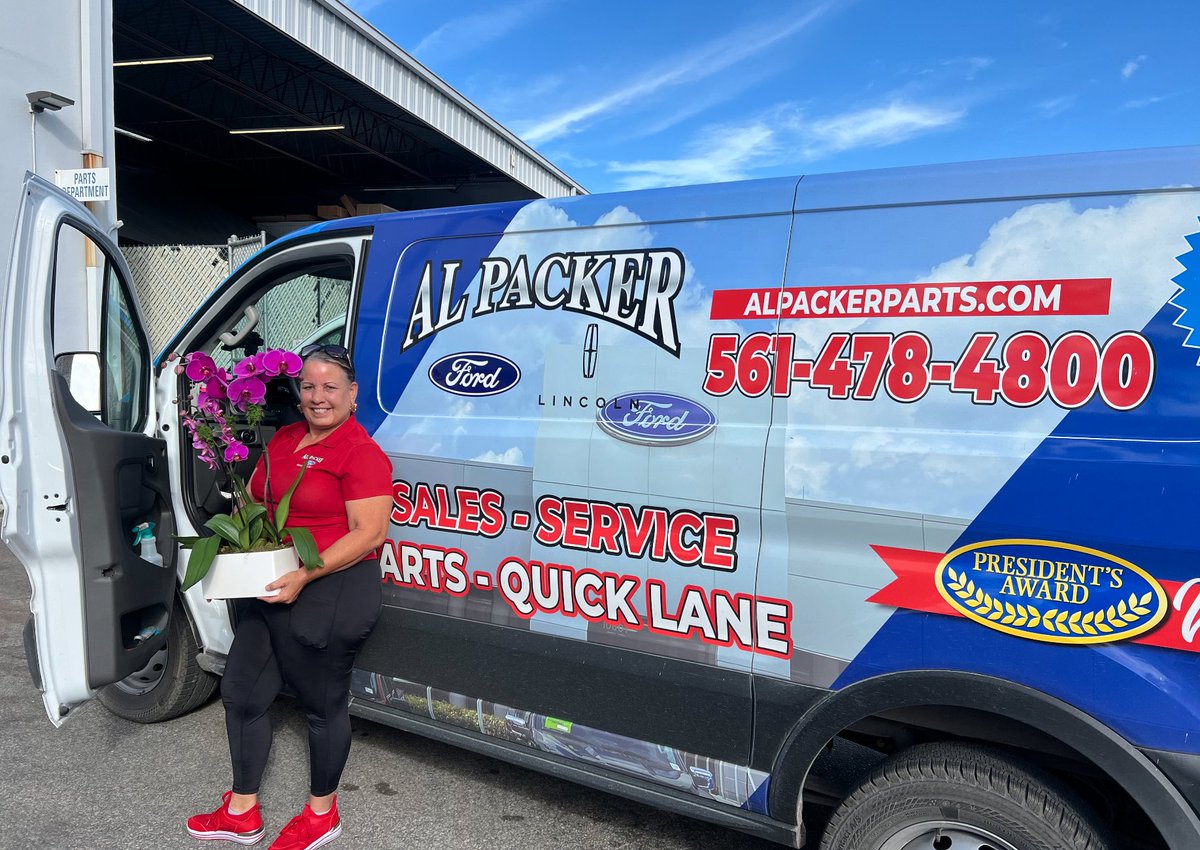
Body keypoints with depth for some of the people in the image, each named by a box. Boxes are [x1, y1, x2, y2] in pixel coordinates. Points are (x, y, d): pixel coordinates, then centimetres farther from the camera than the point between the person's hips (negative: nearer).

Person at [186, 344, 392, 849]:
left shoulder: (360, 453, -16)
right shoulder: (283, 439, 9)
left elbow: (368, 533, -21)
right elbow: (253, 499, 20)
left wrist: (305, 575, -26)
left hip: (330, 593, -9)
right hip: (271, 590, 9)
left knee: (323, 707, 9)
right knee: (241, 693, 17)